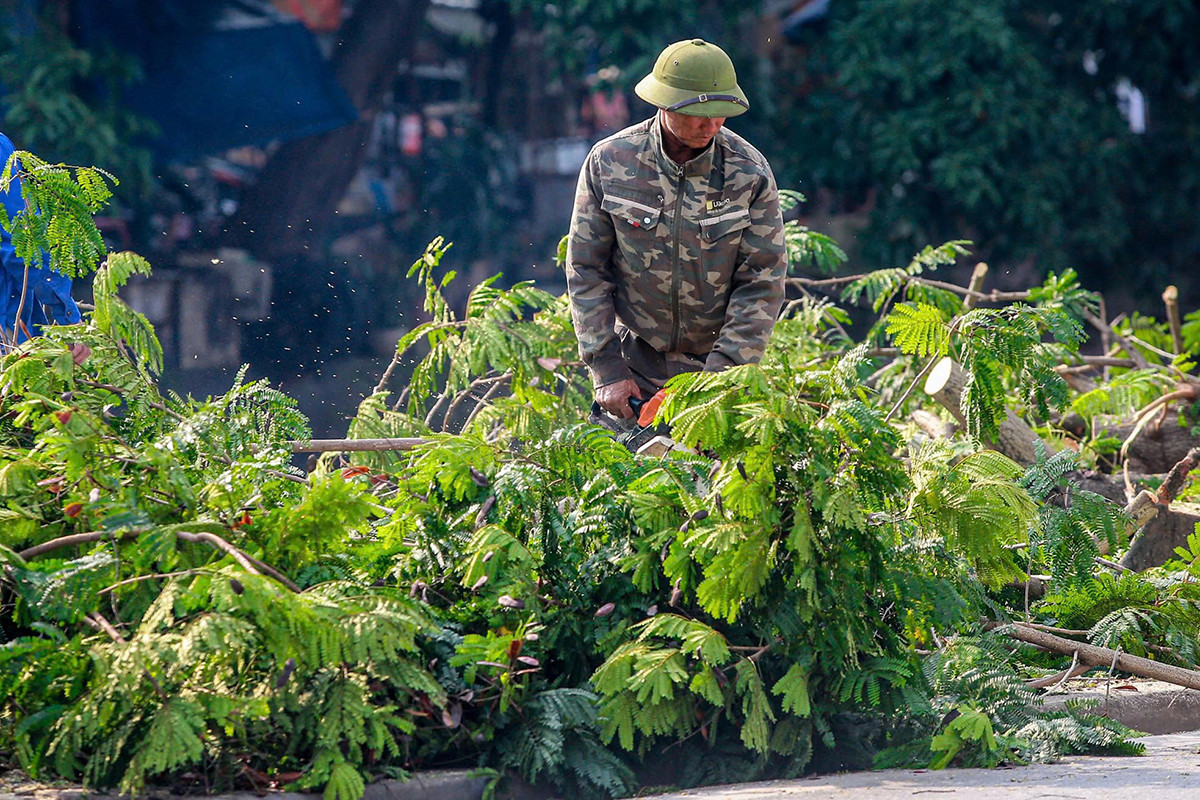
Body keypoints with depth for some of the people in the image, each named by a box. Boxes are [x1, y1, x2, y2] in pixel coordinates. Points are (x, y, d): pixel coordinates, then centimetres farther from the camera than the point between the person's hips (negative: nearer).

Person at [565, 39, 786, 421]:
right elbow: (585, 270, -2)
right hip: (636, 365, 1)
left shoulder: (749, 171, -9)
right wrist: (606, 371, -7)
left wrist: (722, 374, -15)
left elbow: (762, 282, -7)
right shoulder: (609, 162, -7)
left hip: (719, 362, 0)